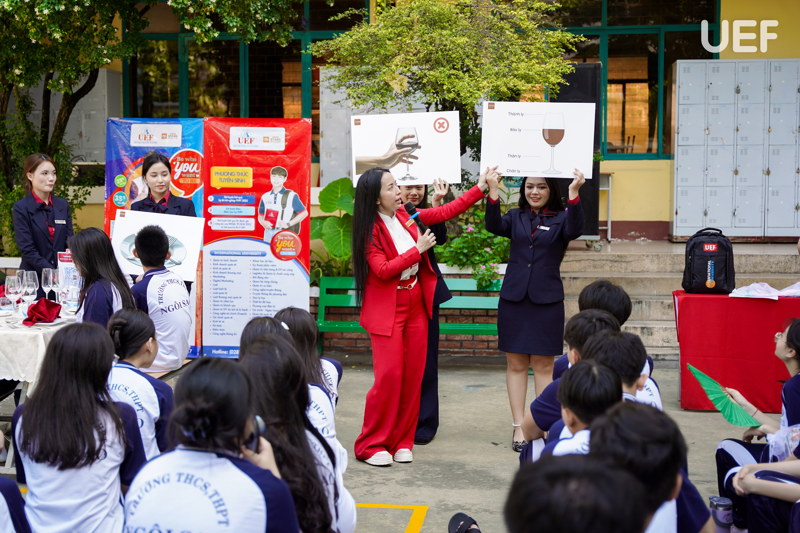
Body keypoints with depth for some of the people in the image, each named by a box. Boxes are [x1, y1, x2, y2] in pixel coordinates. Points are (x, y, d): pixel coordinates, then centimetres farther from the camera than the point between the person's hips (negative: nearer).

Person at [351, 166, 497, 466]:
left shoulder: (405, 217, 7)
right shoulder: (370, 230, -12)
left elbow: (446, 212, 12)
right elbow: (383, 270, -19)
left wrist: (482, 187, 8)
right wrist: (417, 250, -17)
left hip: (416, 304, 7)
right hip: (387, 310, -6)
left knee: (413, 375, 5)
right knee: (389, 376, -11)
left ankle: (402, 441, 14)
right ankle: (371, 445, 0)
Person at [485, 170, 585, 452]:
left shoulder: (560, 219, 2)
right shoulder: (515, 218, 8)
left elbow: (575, 229, -19)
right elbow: (494, 226, -11)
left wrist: (574, 193, -32)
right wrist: (492, 192, -24)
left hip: (547, 301, -2)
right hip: (513, 299, 2)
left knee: (543, 365, 4)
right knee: (516, 364, 5)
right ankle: (519, 427, 11)